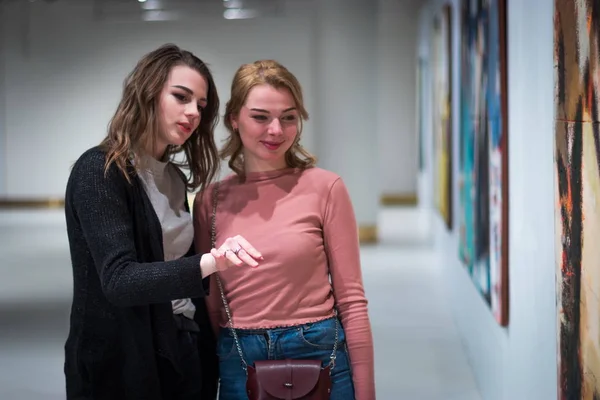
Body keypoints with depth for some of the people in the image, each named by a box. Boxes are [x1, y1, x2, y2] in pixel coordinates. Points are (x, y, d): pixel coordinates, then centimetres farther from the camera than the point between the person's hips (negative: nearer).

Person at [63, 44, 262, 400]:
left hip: (188, 357, 7)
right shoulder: (99, 172, -13)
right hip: (122, 366, -7)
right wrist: (208, 263, -37)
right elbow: (119, 281, -24)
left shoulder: (174, 179, 10)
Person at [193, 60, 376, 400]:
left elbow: (351, 299, -4)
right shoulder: (211, 202, 3)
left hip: (317, 357, -2)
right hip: (236, 363, 2)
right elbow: (210, 306, 8)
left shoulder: (325, 188, -5)